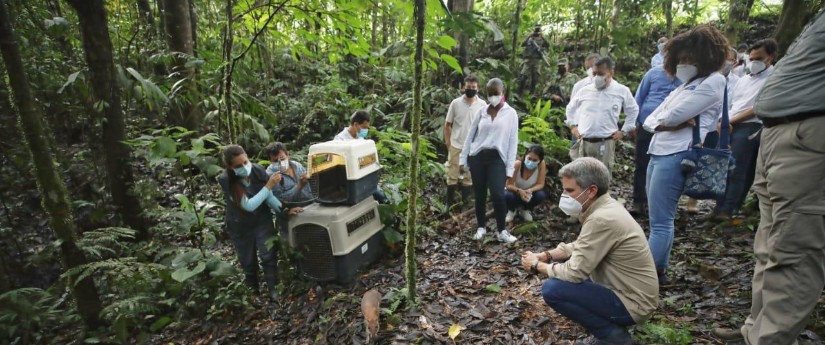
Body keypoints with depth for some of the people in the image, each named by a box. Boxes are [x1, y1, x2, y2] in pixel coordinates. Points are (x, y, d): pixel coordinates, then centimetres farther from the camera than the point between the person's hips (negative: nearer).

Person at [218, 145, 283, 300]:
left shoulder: (258, 170, -18)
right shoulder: (226, 180, -27)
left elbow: (269, 197, -10)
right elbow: (249, 205, -31)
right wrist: (269, 186, -35)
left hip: (262, 220, 1)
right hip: (240, 226, -1)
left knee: (269, 256, -3)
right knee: (248, 262, 14)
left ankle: (273, 289, 14)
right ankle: (253, 290, 38)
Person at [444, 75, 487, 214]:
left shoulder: (482, 105, -1)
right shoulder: (455, 103, -3)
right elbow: (447, 124, 2)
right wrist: (448, 144, -2)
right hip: (456, 146, -1)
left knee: (469, 177, 10)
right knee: (452, 176, 6)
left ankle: (465, 203, 22)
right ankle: (449, 203, 18)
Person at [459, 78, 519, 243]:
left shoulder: (511, 113, 3)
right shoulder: (481, 112, 9)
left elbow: (513, 142, 1)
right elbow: (470, 136, 12)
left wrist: (510, 168, -5)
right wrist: (463, 159, 7)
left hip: (497, 158, -2)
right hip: (477, 156, 3)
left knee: (497, 194, -15)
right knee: (480, 195, 6)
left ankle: (502, 231, 2)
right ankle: (481, 227, 22)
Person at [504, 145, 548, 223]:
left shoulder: (541, 164, -23)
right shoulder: (517, 164, -28)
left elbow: (540, 184, -19)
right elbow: (508, 185, -26)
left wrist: (530, 190, -39)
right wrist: (519, 191, -46)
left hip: (529, 193, 2)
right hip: (516, 192, -2)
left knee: (541, 195, -28)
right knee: (507, 195, -35)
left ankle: (525, 210, 6)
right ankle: (511, 210, 4)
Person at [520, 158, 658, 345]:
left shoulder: (602, 219, -29)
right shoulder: (604, 206, 2)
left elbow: (574, 272, -26)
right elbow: (580, 246, 14)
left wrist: (537, 265, -9)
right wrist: (546, 255, 0)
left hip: (632, 302, -10)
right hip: (626, 290, 10)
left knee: (551, 289, -20)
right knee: (560, 266, 11)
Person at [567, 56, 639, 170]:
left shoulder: (622, 91, 1)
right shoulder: (585, 90, 6)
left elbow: (633, 110, 15)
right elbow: (571, 108, 22)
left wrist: (624, 131, 10)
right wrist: (573, 126, 14)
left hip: (605, 143, -2)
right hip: (583, 142, 2)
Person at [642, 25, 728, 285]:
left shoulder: (714, 81, -3)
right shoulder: (684, 86, 24)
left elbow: (674, 115, -15)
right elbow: (650, 120, 16)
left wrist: (661, 119, 7)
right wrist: (666, 123, -5)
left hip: (676, 155, -9)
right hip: (657, 152, 9)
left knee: (660, 222, -8)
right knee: (660, 219, 12)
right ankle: (658, 272, 21)